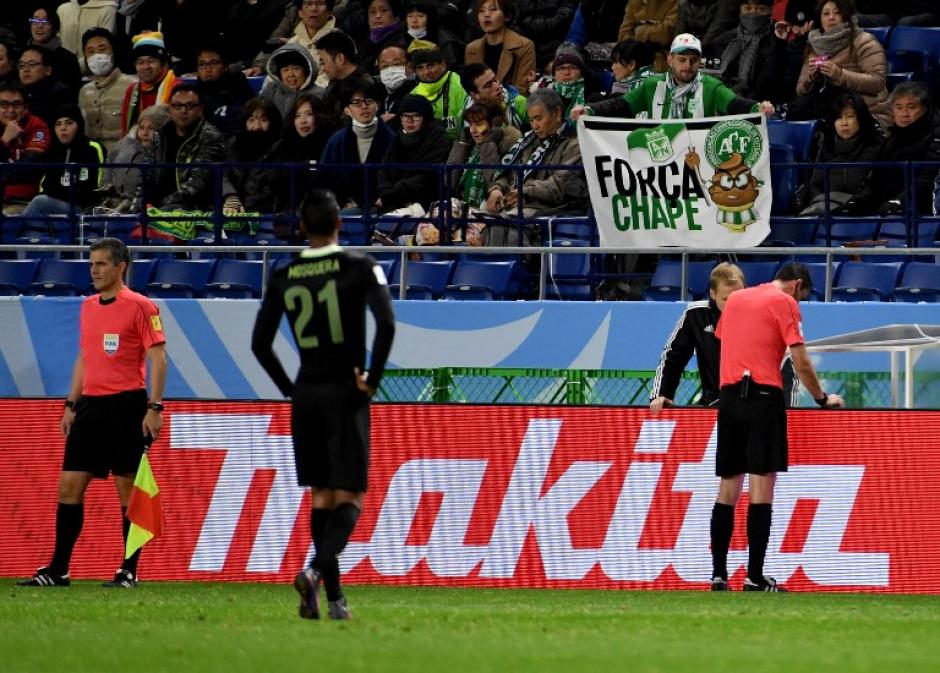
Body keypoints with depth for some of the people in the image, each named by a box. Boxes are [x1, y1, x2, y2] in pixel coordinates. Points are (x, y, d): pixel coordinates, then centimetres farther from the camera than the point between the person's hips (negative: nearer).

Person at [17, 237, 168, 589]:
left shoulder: (140, 306, -6)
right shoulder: (88, 307, 15)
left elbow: (157, 358, -9)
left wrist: (154, 407, -16)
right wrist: (71, 405, 18)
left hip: (126, 405, -7)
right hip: (90, 403, 7)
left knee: (127, 487, -3)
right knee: (69, 484, 2)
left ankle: (129, 571, 3)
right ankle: (58, 570, 6)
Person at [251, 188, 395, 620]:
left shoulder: (283, 278, 4)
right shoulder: (360, 268, -6)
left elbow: (259, 343, 4)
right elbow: (386, 325, -18)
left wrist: (289, 389, 13)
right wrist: (372, 379, -8)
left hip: (305, 395, 4)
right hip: (346, 393, -4)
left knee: (321, 498, 12)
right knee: (350, 499, -2)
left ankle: (334, 597, 9)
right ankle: (315, 571, -27)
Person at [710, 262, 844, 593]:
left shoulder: (735, 299, 18)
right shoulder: (784, 303, -1)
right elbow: (801, 362, -4)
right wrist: (822, 398, 8)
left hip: (729, 395, 6)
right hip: (763, 395, -6)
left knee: (727, 488, 9)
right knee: (762, 485, -7)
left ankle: (718, 575, 5)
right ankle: (754, 577, -12)